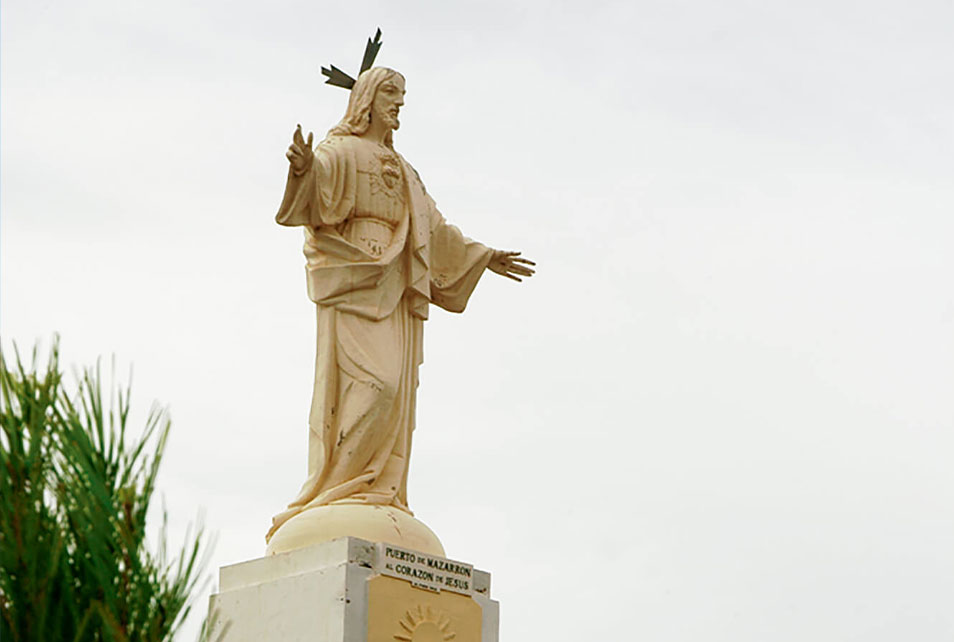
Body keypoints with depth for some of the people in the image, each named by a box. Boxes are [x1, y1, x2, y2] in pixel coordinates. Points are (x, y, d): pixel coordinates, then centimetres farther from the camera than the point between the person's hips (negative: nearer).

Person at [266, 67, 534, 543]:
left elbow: (434, 229, 36)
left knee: (395, 392, -1)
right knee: (371, 382, -20)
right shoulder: (341, 152, 4)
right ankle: (341, 485, -19)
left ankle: (380, 494, -3)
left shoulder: (400, 170, 28)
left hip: (395, 289, 8)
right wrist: (304, 168, -41)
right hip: (354, 280, -8)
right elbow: (317, 194, -18)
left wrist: (484, 258, 39)